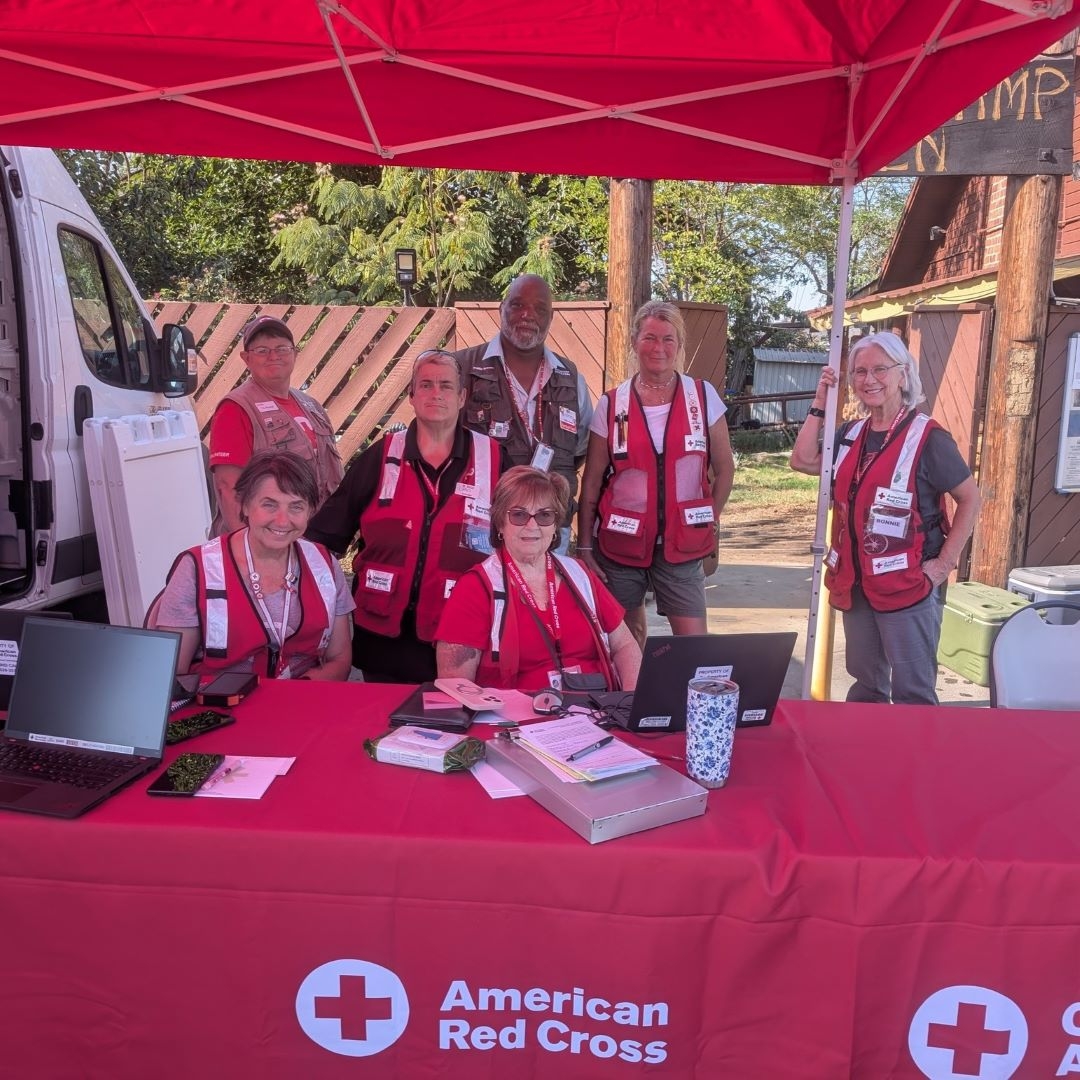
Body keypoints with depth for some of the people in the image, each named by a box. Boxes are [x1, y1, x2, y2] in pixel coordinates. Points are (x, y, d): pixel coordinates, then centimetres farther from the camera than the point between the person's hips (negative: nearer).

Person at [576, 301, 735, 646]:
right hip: (619, 543, 0)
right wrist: (584, 545, 0)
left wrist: (710, 521, 5)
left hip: (682, 546, 0)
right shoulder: (611, 404, 0)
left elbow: (725, 469, 9)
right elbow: (591, 482, 2)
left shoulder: (704, 397, 1)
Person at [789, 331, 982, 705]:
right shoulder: (852, 434, 9)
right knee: (865, 686, 19)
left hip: (908, 586, -6)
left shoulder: (927, 438, -10)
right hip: (855, 583, 6)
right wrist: (819, 405, -1)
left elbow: (970, 499, -7)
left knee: (912, 693, 0)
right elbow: (803, 461, 0)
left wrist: (944, 563, -11)